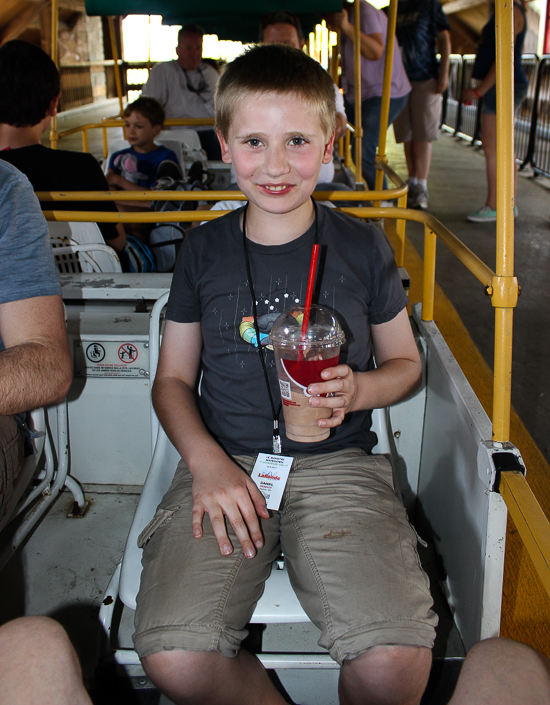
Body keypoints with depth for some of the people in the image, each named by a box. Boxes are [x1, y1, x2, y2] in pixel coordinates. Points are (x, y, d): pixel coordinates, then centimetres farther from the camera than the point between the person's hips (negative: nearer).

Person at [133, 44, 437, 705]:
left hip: (339, 464, 0)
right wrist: (206, 459, -8)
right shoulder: (202, 250, 7)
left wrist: (357, 390, -9)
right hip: (225, 462, 1)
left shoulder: (362, 246, 5)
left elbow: (405, 362, 14)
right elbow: (173, 379, 11)